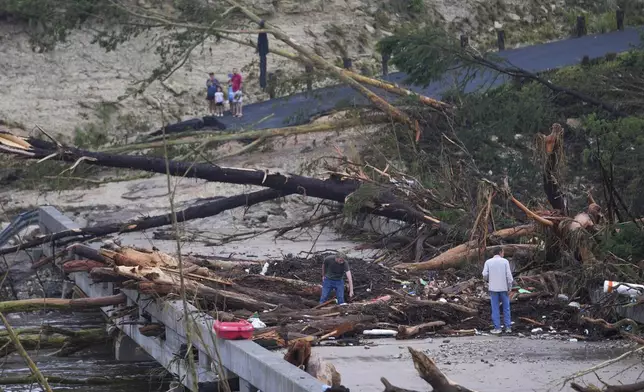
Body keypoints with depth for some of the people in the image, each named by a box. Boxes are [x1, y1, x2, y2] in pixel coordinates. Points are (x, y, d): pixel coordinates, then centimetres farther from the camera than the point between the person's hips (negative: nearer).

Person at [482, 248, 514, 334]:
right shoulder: (505, 261, -6)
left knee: (495, 308, 5)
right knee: (506, 308, 11)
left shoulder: (488, 262, -3)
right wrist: (510, 288, -2)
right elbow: (509, 275, -9)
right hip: (504, 288, 0)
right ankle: (508, 327, 10)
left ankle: (497, 328, 3)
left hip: (493, 288, 0)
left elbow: (485, 275, -9)